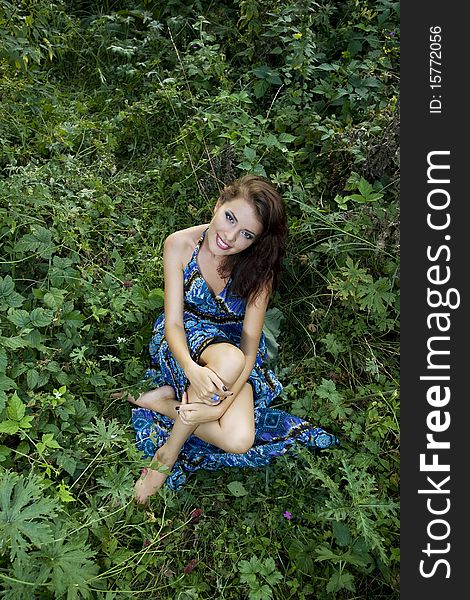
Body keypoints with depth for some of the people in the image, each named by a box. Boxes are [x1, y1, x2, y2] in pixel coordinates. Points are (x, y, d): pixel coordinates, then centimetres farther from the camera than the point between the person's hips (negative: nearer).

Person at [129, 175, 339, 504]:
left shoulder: (258, 267, -18)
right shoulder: (180, 244, -18)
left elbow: (250, 344, -19)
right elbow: (173, 322, -19)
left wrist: (222, 402, -33)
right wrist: (192, 369, -40)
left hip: (234, 343, 1)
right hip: (184, 339, 0)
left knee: (240, 440, -27)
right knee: (230, 360, -39)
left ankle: (162, 400, -7)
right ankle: (168, 452, -18)